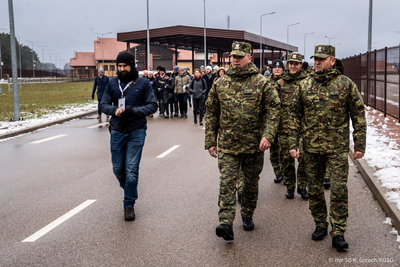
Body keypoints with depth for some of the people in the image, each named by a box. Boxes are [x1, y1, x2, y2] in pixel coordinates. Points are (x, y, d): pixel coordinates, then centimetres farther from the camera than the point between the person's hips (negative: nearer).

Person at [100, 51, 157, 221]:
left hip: (136, 131, -3)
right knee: (118, 168, 9)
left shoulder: (143, 83, -1)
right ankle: (127, 189, 38)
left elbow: (152, 106, -4)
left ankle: (129, 204, 8)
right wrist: (114, 110, -14)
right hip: (117, 131, 3)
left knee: (132, 170, -5)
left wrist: (133, 111, -19)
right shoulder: (113, 83, 7)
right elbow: (104, 104, 8)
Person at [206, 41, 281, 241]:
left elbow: (273, 109, -6)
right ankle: (225, 223, -12)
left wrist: (268, 135, -19)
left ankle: (247, 215, 32)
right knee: (227, 183, -9)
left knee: (251, 182, 13)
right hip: (227, 144, 1)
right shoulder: (220, 84, 4)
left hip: (254, 145, 0)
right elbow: (211, 113, 8)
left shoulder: (261, 83, -3)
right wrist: (210, 141, 5)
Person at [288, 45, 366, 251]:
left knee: (339, 191, -5)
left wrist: (359, 145, -2)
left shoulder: (346, 84, -2)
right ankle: (320, 225, 28)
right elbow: (295, 115, 7)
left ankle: (338, 233, 5)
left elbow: (359, 115, 1)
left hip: (338, 148, -2)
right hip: (311, 148, 3)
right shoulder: (304, 85, 4)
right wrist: (293, 143, 1)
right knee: (314, 190, 11)